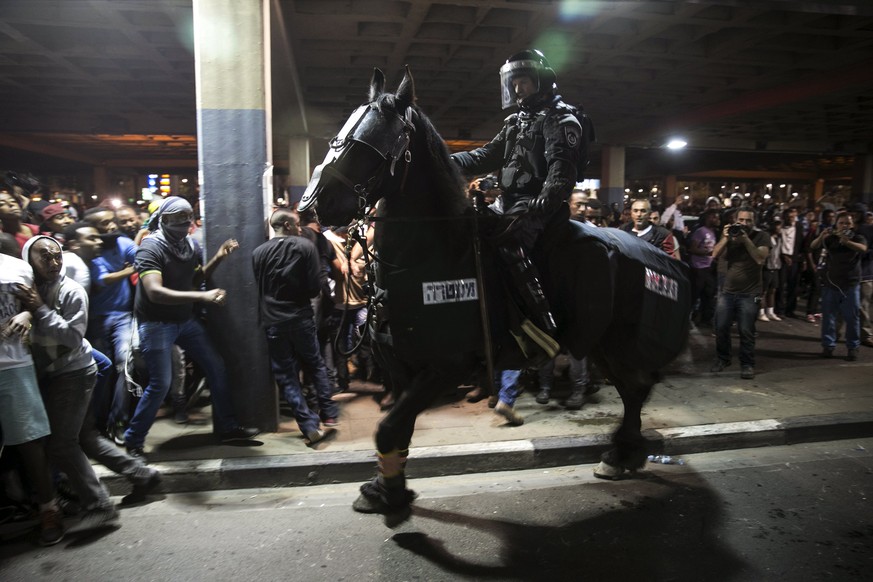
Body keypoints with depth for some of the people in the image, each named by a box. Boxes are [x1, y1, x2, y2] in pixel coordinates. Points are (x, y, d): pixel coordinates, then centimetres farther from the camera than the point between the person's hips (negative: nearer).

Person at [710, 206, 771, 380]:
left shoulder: (761, 236, -1)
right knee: (721, 327, 3)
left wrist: (746, 239, -22)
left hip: (749, 293, -3)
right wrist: (725, 238, -18)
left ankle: (747, 364, 7)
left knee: (746, 331, -7)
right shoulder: (730, 234, 8)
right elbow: (715, 255, -5)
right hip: (727, 291, 3)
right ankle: (722, 359, 21)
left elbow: (760, 258, -18)